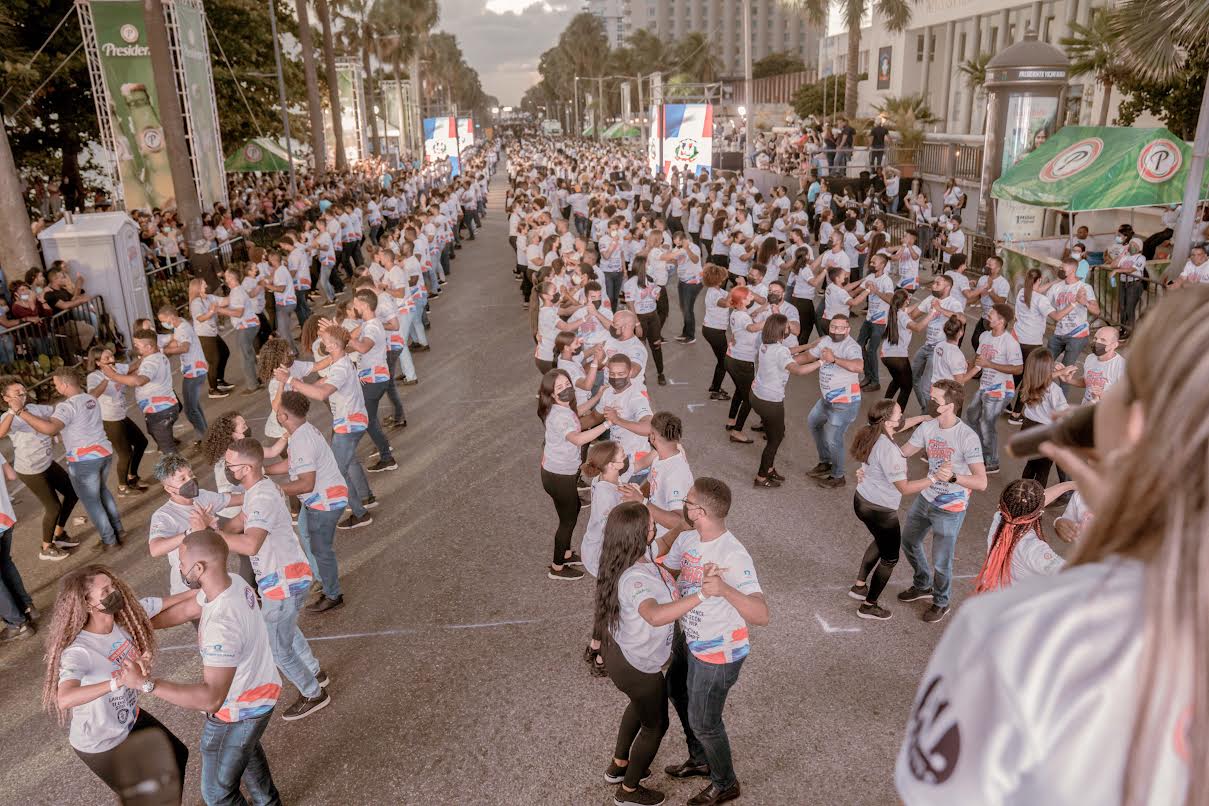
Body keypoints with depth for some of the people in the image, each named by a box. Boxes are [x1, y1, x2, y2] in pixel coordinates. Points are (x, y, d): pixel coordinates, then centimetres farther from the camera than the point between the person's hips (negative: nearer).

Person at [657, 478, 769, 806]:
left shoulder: (734, 556, -35)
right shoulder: (687, 538, -10)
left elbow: (761, 616, -43)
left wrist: (725, 589, -58)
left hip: (717, 655, -8)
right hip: (688, 640, 8)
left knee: (703, 723, 11)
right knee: (678, 693, 29)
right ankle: (700, 760, 55)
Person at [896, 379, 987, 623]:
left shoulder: (967, 437, -27)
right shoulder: (928, 427, -8)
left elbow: (982, 482, -30)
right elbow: (902, 454, 2)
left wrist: (953, 477, -47)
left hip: (950, 509, -6)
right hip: (925, 499, 7)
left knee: (940, 562, 7)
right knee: (909, 542, 24)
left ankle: (941, 603, 36)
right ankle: (923, 585, 50)